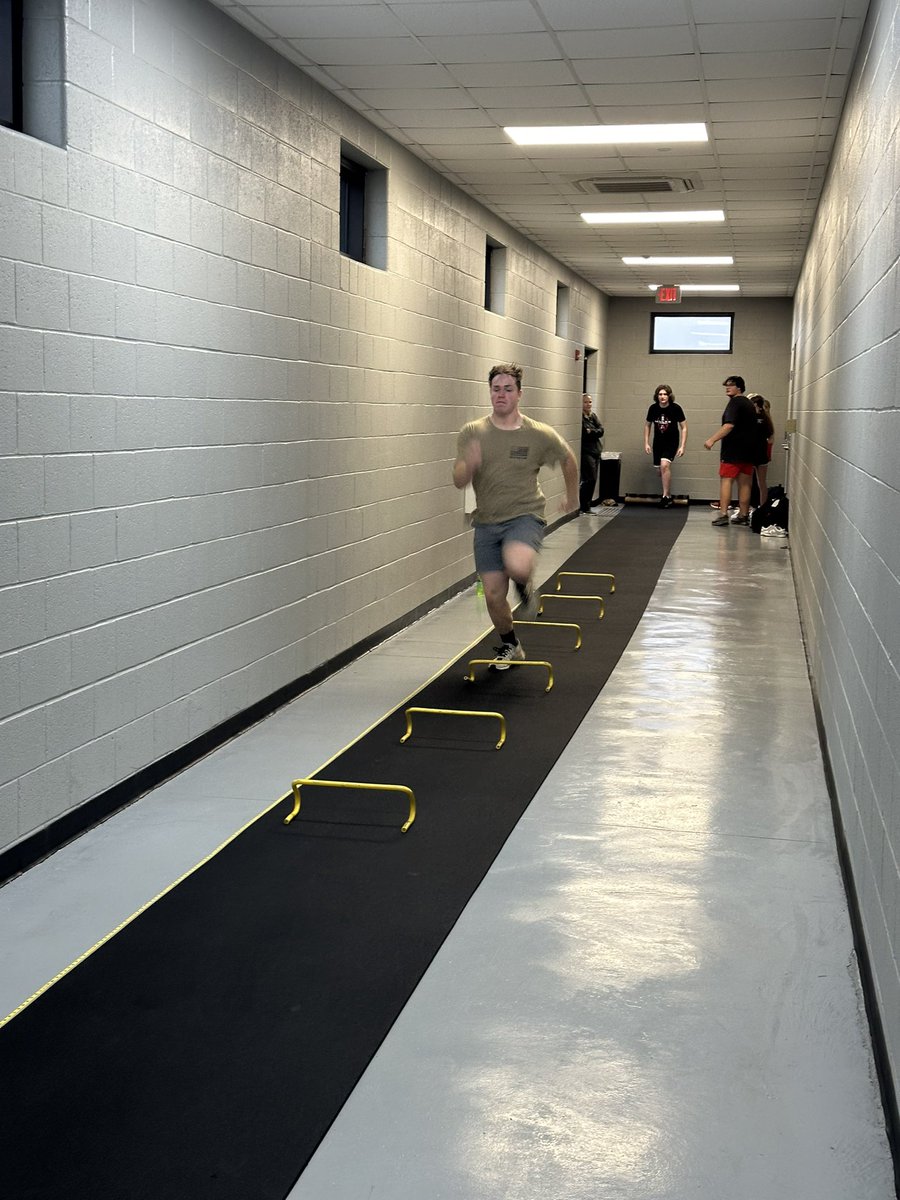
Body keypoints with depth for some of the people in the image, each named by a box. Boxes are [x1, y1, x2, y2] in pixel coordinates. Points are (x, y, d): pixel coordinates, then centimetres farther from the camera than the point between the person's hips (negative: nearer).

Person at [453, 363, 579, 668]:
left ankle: (526, 588, 4)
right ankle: (509, 646, 32)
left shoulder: (540, 435, -5)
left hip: (524, 517, -3)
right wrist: (468, 465, -33)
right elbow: (459, 481, -10)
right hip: (486, 523, 3)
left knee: (517, 566, -34)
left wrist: (572, 496, 24)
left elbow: (568, 460, 13)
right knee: (493, 595, 4)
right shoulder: (472, 433, -2)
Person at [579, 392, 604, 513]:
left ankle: (586, 507, 14)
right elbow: (584, 434, -18)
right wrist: (595, 432, -10)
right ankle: (584, 507, -3)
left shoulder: (594, 416, 16)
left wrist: (591, 432, -12)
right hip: (585, 452, -8)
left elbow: (601, 431, 3)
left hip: (595, 452, 8)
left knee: (592, 480, 7)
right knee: (590, 479, -11)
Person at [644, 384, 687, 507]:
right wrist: (646, 443, 3)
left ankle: (665, 496, -19)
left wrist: (682, 446, -14)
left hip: (672, 442, -4)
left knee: (665, 465, -25)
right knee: (660, 471, 8)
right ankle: (669, 497, 25)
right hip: (658, 442, 4)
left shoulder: (676, 408, -15)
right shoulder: (653, 408, -6)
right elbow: (647, 425, 9)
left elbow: (684, 428, -8)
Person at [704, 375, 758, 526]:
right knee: (745, 483, 9)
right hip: (748, 450, 8)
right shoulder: (749, 404, 18)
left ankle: (723, 514, -12)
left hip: (733, 450, -8)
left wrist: (712, 439, -25)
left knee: (726, 480, -6)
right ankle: (743, 515, 11)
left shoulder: (735, 403, -10)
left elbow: (729, 425, -22)